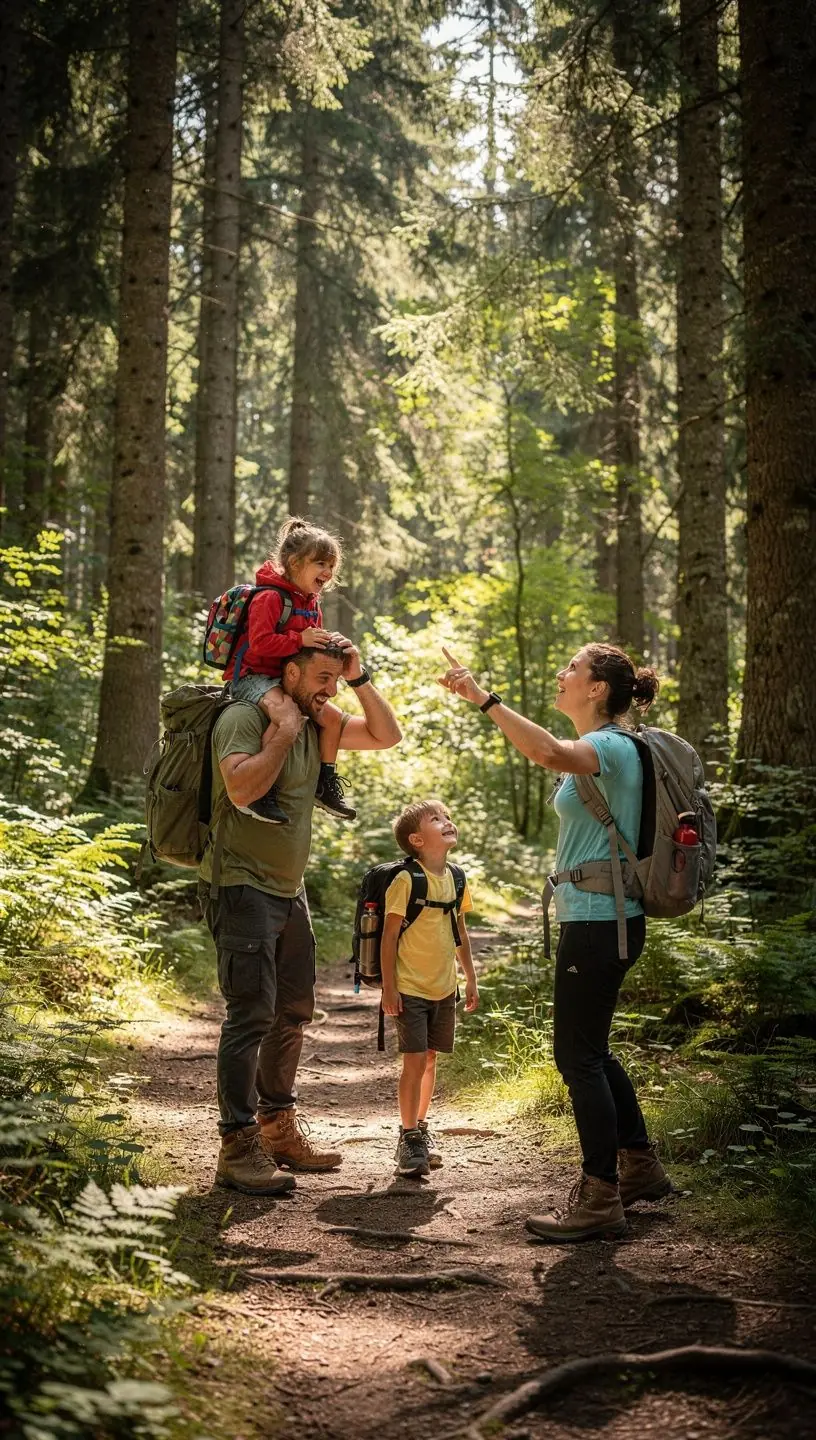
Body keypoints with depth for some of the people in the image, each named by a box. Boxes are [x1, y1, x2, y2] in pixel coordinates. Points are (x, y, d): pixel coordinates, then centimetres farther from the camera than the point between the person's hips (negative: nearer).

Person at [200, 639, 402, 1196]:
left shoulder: (318, 720, 9)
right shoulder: (244, 716, -15)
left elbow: (387, 736, 11)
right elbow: (242, 788, -30)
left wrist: (360, 679, 1)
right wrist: (285, 732, -21)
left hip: (289, 889, 9)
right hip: (242, 885, -9)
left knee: (293, 1012, 13)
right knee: (252, 1013, -13)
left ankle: (279, 1128, 25)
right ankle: (238, 1146, -8)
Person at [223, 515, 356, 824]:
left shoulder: (312, 604, 13)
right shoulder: (269, 598, -16)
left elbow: (312, 647, 25)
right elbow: (260, 643, -26)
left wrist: (327, 646, 3)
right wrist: (300, 639, -29)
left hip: (289, 678, 9)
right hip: (253, 675, -9)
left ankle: (326, 784, 12)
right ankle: (260, 791, -35)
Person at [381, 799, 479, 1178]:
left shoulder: (456, 879, 5)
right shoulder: (406, 880, -14)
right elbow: (389, 936, -12)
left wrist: (471, 978, 16)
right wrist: (388, 987, -14)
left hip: (444, 988, 6)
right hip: (411, 988, -6)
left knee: (430, 1060, 14)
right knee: (414, 1062, -8)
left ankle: (421, 1128, 28)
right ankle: (408, 1138, 2)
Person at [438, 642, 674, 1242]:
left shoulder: (611, 746, -16)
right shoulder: (602, 750, 17)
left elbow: (549, 751, -38)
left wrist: (484, 697, -34)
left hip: (599, 922, -10)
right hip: (595, 918, 10)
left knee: (579, 1055, -5)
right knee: (590, 1050, 18)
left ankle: (600, 1199, 2)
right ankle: (640, 1166, 29)